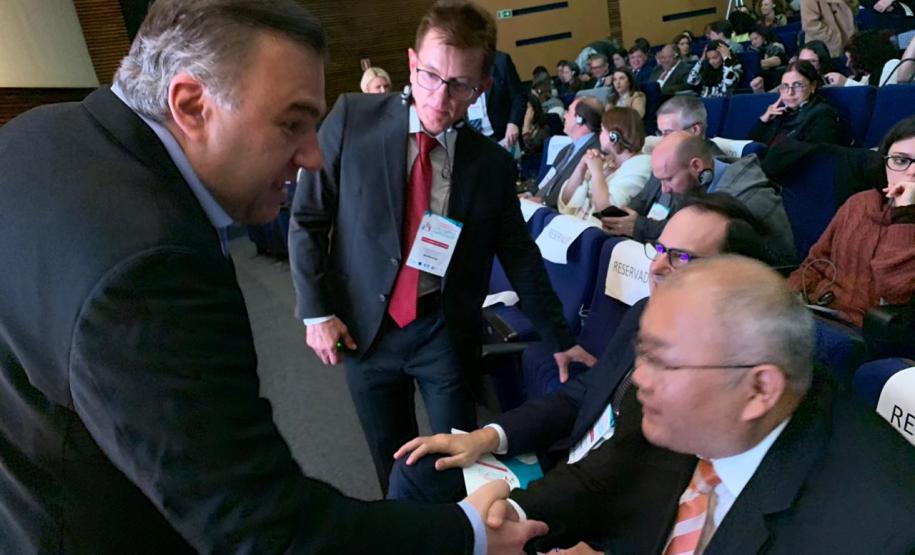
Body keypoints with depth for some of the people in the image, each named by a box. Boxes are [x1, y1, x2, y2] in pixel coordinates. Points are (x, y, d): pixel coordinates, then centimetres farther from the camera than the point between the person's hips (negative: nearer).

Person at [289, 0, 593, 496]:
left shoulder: (493, 164, -5)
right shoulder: (352, 119, -9)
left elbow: (520, 254, 4)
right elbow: (306, 219, -3)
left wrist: (560, 339, 7)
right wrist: (316, 312, -7)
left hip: (445, 333, 0)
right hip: (364, 327, 0)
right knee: (392, 463, 16)